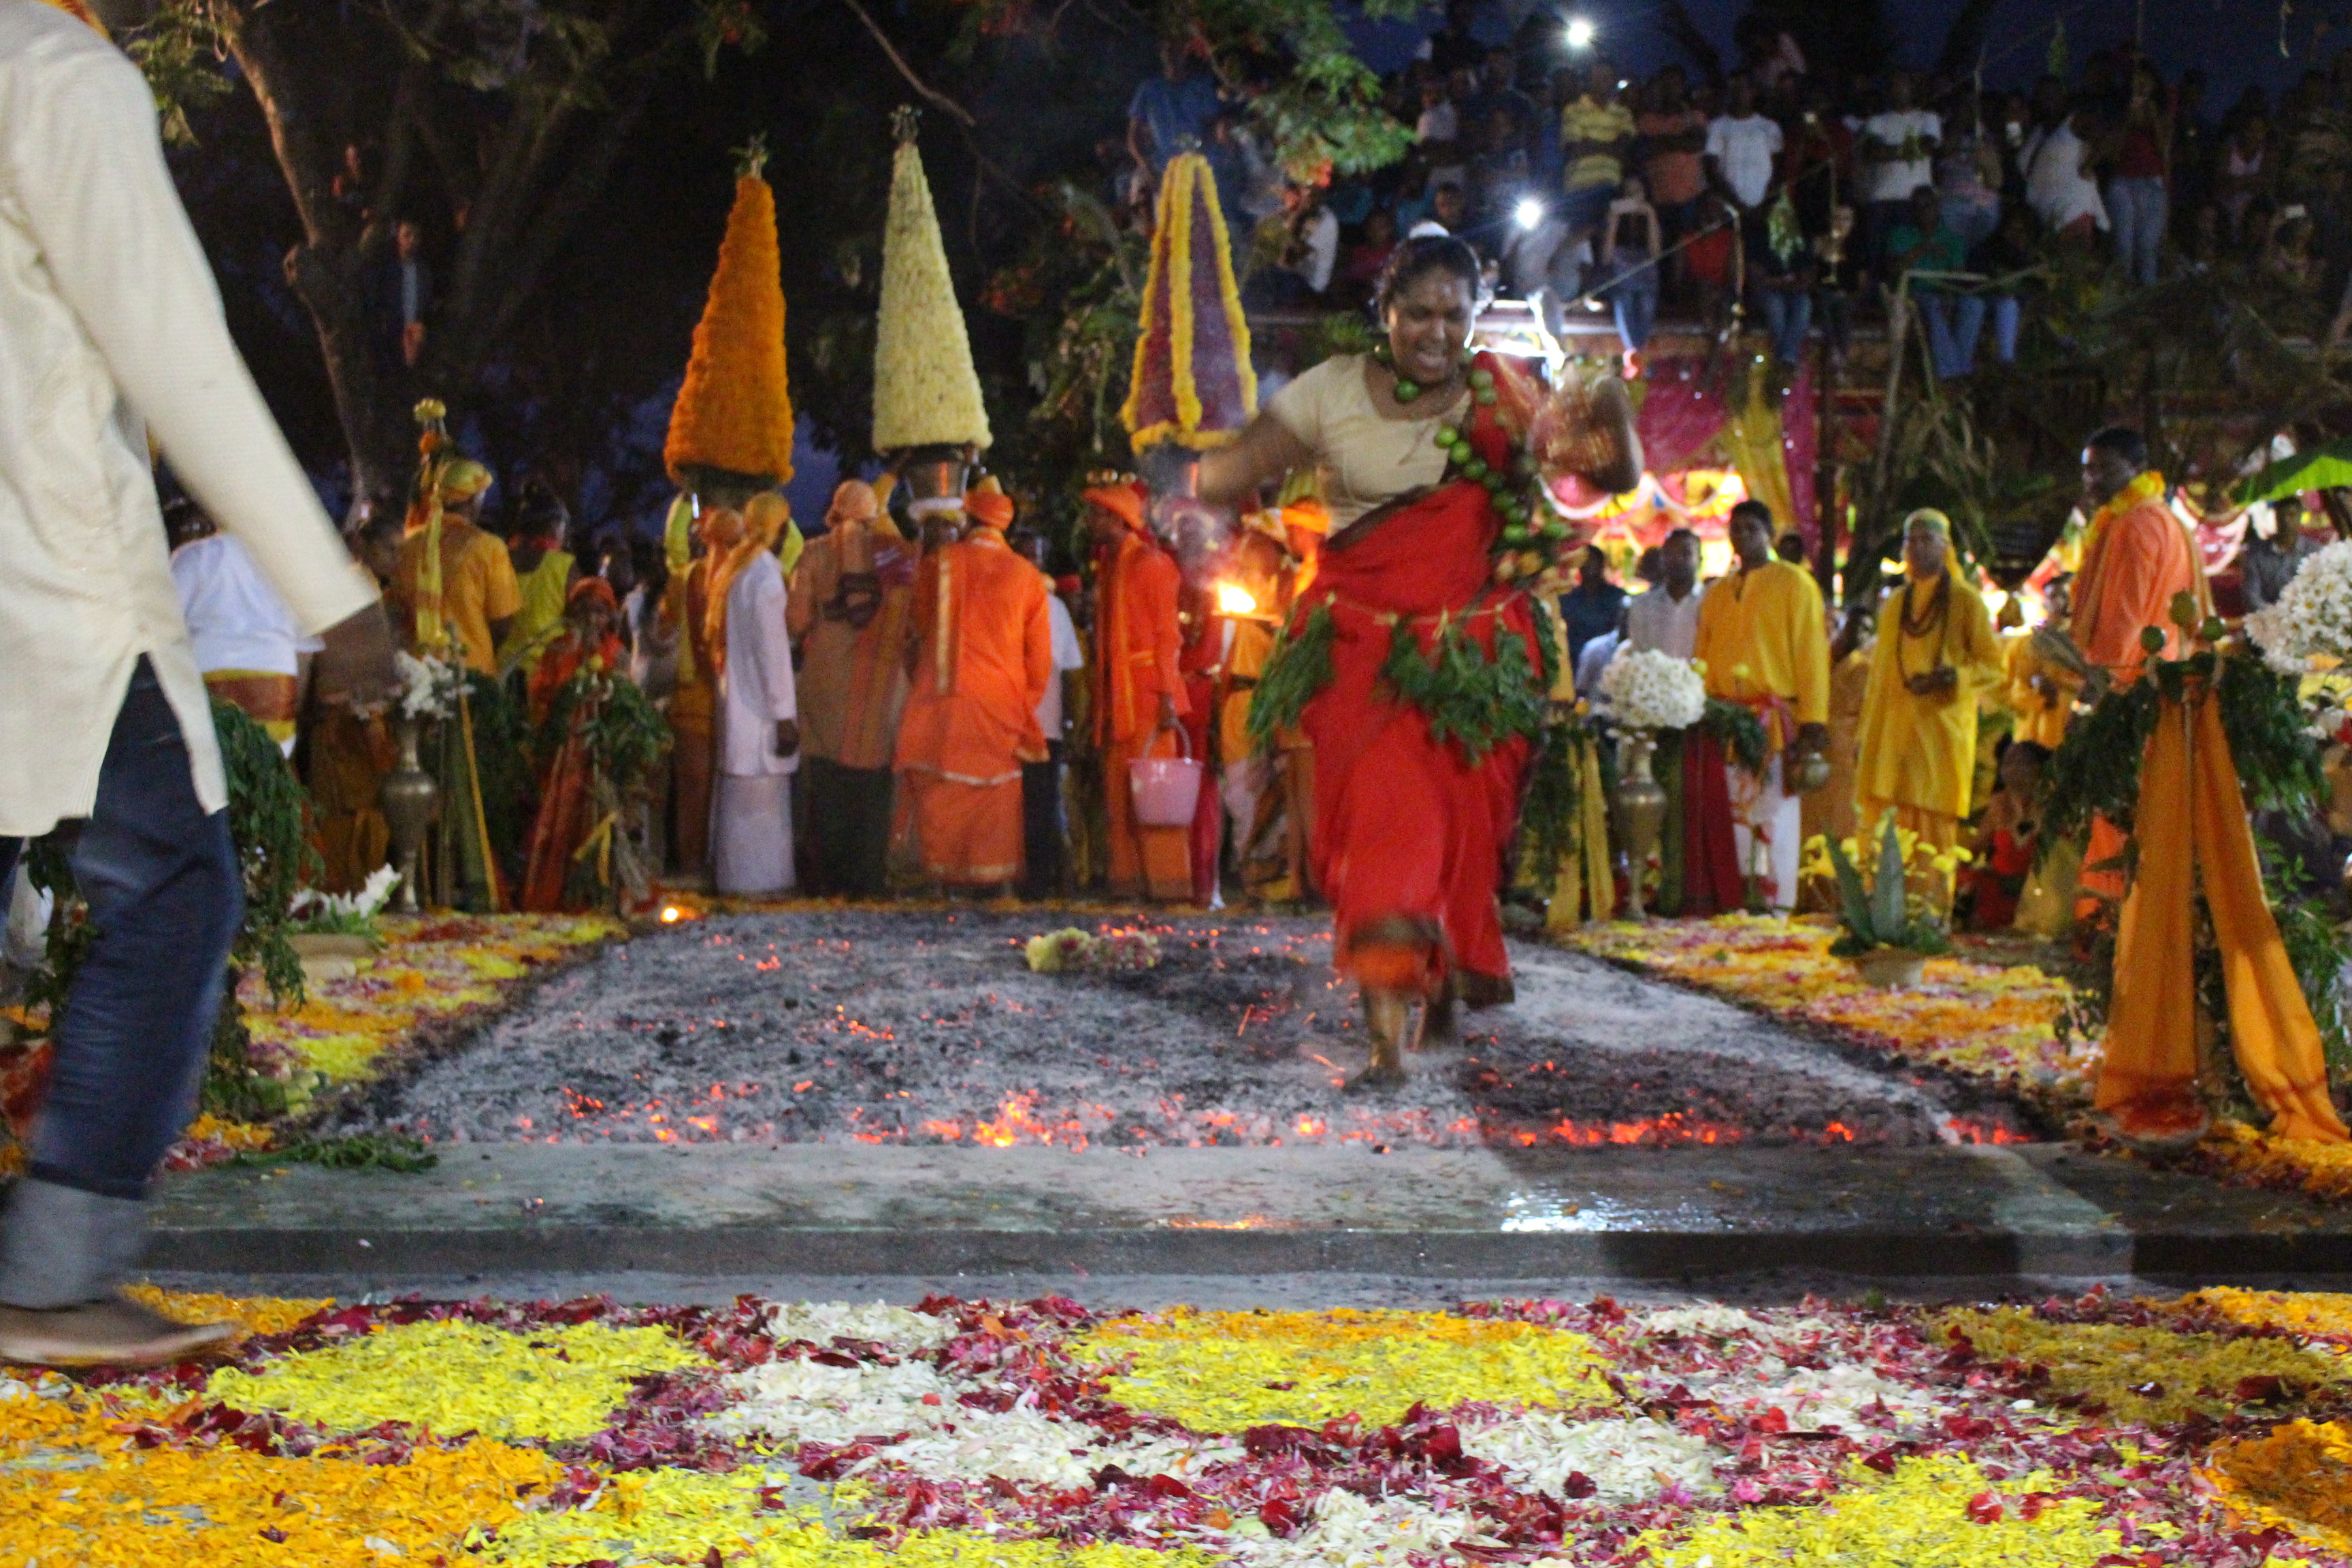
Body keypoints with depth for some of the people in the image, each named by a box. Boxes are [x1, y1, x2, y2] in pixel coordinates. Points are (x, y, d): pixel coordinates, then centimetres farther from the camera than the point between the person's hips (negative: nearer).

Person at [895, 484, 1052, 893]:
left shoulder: (938, 564, 0)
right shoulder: (1027, 577, 0)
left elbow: (919, 625, 16)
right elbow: (1040, 655, 5)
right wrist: (1028, 703, 16)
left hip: (942, 699, 0)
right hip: (1001, 702, 0)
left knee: (941, 788, 4)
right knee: (996, 792, 4)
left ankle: (942, 871, 4)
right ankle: (992, 873, 2)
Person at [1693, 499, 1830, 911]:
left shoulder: (1794, 583, 2)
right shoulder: (1717, 593, 19)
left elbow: (1811, 652, -4)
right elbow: (1703, 657, 19)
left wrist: (1812, 720, -12)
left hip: (1775, 718, -5)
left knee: (1773, 810, -6)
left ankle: (1775, 903, -3)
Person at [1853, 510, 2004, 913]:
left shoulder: (1967, 600, 2)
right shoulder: (1895, 603, 18)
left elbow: (1993, 666, -1)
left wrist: (1948, 678, -18)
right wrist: (1867, 729, 14)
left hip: (1942, 726, -4)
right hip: (1894, 726, 4)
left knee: (1934, 819, -7)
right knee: (1889, 822, -5)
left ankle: (1934, 908, -3)